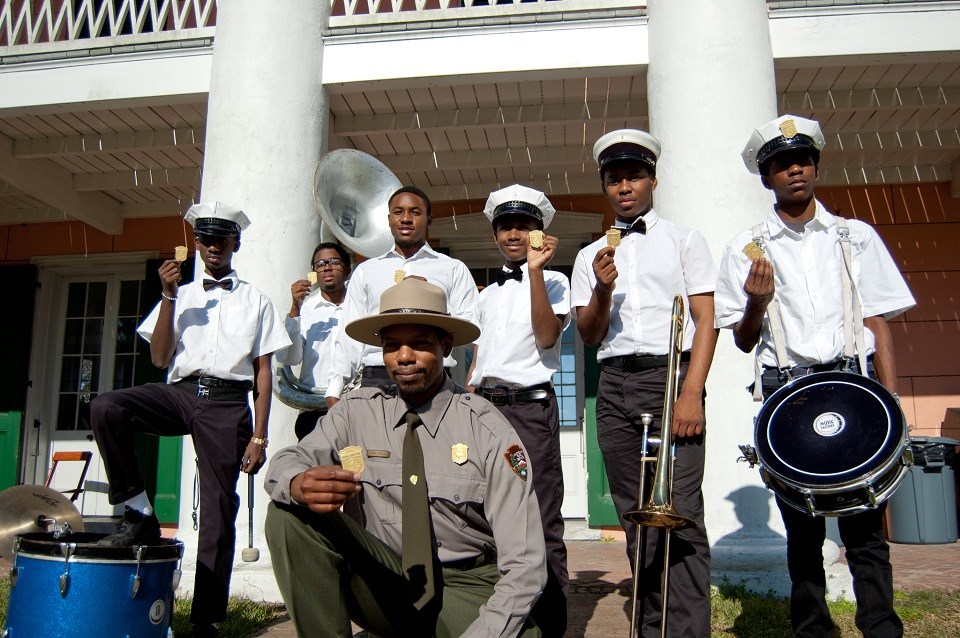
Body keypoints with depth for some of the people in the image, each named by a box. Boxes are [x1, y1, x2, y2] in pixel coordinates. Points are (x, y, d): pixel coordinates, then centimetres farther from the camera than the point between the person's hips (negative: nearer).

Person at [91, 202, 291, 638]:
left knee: (218, 511, -3)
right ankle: (138, 513, -13)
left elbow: (263, 373, 8)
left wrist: (259, 436, -1)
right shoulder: (180, 296, 17)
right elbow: (159, 359, 7)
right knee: (106, 408, -27)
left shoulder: (255, 302, 13)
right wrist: (169, 296, -2)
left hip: (228, 402, -2)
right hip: (181, 392, 2)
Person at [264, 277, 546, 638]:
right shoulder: (357, 412, -1)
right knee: (290, 514, -18)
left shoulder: (488, 431, -12)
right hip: (386, 582, 3)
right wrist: (301, 484, -32)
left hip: (468, 587, -3)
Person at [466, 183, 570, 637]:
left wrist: (535, 270, -17)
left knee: (541, 522, -5)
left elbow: (546, 336, -13)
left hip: (529, 405, -5)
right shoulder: (486, 295, 20)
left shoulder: (553, 282, 4)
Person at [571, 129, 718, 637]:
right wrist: (602, 290, -10)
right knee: (637, 516, 6)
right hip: (615, 386, 3)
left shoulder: (684, 241, 9)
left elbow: (705, 320, 0)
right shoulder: (591, 257, 17)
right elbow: (589, 336, 10)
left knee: (681, 513, -11)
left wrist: (691, 393, -12)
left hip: (671, 375, -3)